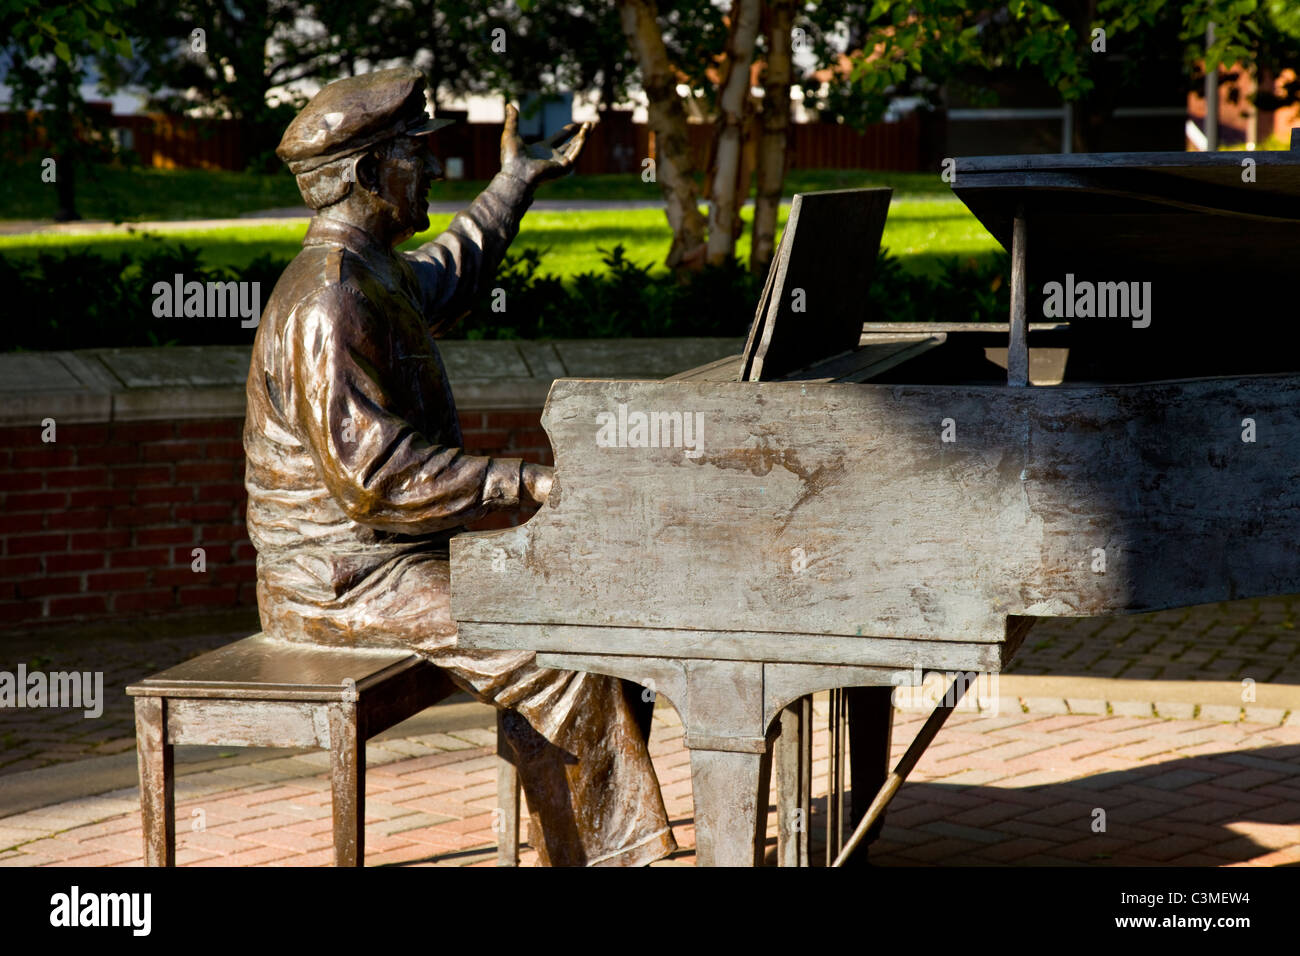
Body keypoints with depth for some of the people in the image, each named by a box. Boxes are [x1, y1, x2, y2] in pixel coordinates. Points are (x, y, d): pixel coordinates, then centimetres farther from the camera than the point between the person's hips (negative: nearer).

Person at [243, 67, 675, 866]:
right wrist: (532, 485, -27)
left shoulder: (374, 276, 12)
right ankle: (601, 858, -11)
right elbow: (377, 476, -28)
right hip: (343, 581, -11)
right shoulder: (329, 305, -22)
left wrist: (516, 183, 45)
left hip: (401, 555, 11)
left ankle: (604, 843, 5)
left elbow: (443, 282, 38)